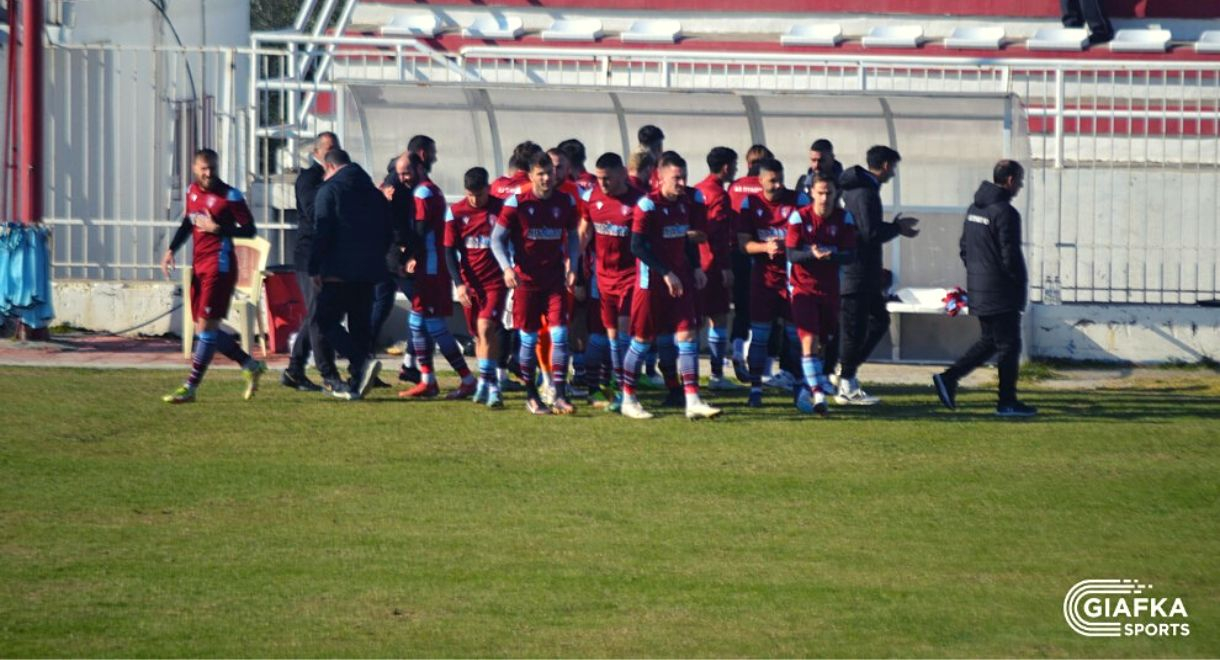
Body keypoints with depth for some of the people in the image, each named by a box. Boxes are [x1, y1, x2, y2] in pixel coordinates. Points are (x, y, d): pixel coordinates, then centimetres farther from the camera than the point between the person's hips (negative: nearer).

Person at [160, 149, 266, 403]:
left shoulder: (230, 196, -10)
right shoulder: (192, 191, 11)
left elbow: (249, 230, -10)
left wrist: (217, 229, -19)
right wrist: (171, 250, 16)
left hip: (219, 265, -8)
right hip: (199, 265, 8)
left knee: (206, 325, -10)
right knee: (203, 328, 10)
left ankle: (190, 387, -9)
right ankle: (251, 366, 23)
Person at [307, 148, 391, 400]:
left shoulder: (329, 190, -5)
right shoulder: (375, 193, 14)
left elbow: (322, 233, -12)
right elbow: (387, 235, 16)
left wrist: (315, 268, -7)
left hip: (339, 271, -6)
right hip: (370, 271, 6)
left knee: (327, 321, 0)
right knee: (360, 325, 11)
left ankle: (363, 361, -21)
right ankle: (355, 384, 8)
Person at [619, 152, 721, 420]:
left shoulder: (684, 202, 8)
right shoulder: (648, 205, -14)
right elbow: (637, 247, -17)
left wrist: (696, 267, 9)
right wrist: (666, 273, -19)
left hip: (680, 280, 6)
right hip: (652, 282, -6)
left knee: (687, 336, -2)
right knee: (642, 340, 3)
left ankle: (692, 401, -3)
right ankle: (628, 400, 16)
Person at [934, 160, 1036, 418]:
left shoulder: (974, 209, 11)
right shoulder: (1005, 213, -18)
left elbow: (964, 247, 16)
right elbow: (1010, 255, -19)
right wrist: (1021, 280, -5)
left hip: (977, 290, 9)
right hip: (1001, 292, -9)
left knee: (989, 341, 18)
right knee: (1009, 345, 1)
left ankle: (948, 378, 8)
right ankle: (1007, 402, 5)